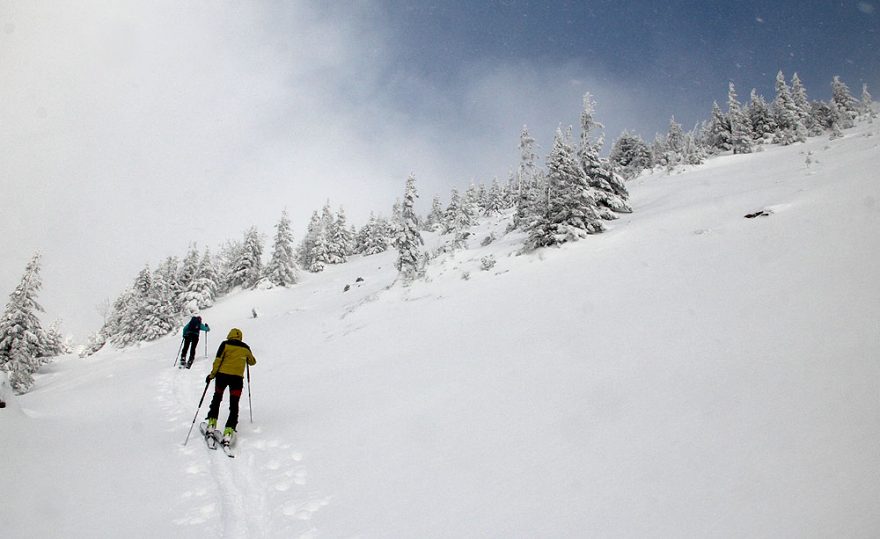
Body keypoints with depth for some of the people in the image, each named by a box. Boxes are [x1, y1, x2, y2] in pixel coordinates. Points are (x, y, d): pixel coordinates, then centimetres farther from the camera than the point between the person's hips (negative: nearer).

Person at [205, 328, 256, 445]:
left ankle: (211, 425, 16)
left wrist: (212, 374, 2)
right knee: (234, 406, 2)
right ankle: (228, 432, -11)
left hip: (223, 375, -1)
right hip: (238, 377, 1)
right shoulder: (245, 348, 10)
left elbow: (218, 360, -6)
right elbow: (252, 361, 25)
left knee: (217, 399, 22)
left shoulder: (225, 344, 2)